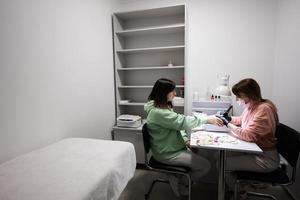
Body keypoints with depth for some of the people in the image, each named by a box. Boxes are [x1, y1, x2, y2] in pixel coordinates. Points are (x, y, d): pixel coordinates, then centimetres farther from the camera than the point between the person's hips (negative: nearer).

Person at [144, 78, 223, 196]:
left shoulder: (163, 106, 5)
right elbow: (182, 122, -27)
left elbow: (176, 125, 11)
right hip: (167, 153, -9)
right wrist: (207, 120, -19)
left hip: (172, 146, 9)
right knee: (205, 165, -6)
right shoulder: (157, 112, -27)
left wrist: (186, 140, -2)